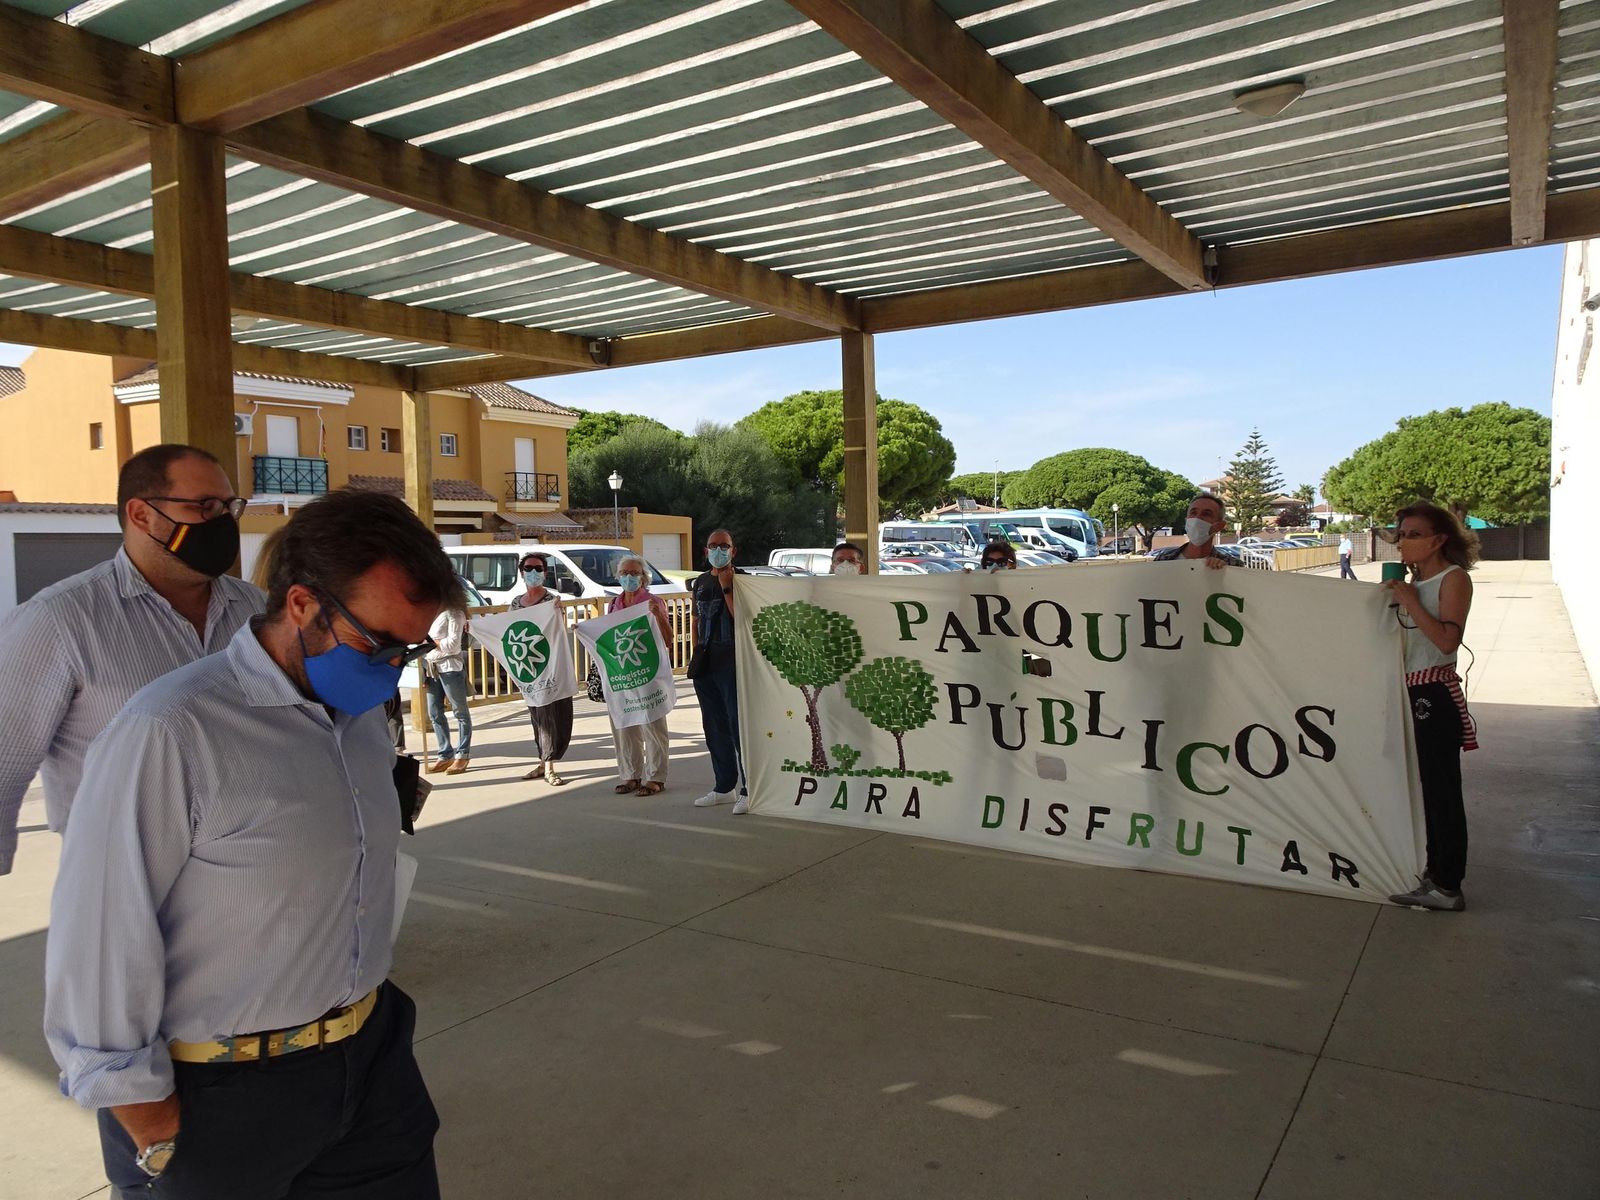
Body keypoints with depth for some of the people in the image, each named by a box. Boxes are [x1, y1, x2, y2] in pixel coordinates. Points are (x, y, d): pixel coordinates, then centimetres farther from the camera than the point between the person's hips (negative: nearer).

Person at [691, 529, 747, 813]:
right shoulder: (700, 582, 15)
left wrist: (726, 588, -18)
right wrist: (697, 655, 15)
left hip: (732, 662, -7)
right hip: (705, 664, 7)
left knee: (739, 725, -8)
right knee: (714, 728, 13)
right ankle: (724, 787, 24)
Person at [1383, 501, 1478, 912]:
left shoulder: (1454, 578, -9)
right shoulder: (1415, 581, 15)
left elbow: (1447, 639, -21)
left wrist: (1410, 601, -16)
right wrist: (1396, 598, 6)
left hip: (1436, 693, -9)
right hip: (1414, 690, 9)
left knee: (1441, 789, -5)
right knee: (1431, 787, 14)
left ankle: (1448, 888, 2)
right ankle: (1437, 873, 23)